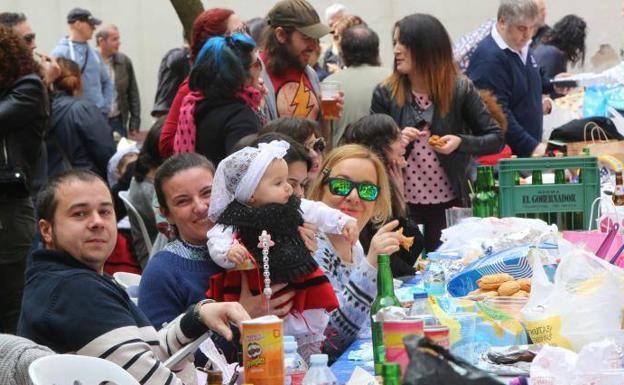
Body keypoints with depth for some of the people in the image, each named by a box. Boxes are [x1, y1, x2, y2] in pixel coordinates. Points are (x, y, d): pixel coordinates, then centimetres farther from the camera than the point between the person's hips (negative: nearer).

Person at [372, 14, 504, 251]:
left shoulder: (460, 90, -5)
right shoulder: (385, 93, -2)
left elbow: (496, 139, 0)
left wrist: (461, 142, -17)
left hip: (449, 204, 0)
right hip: (400, 204, 1)